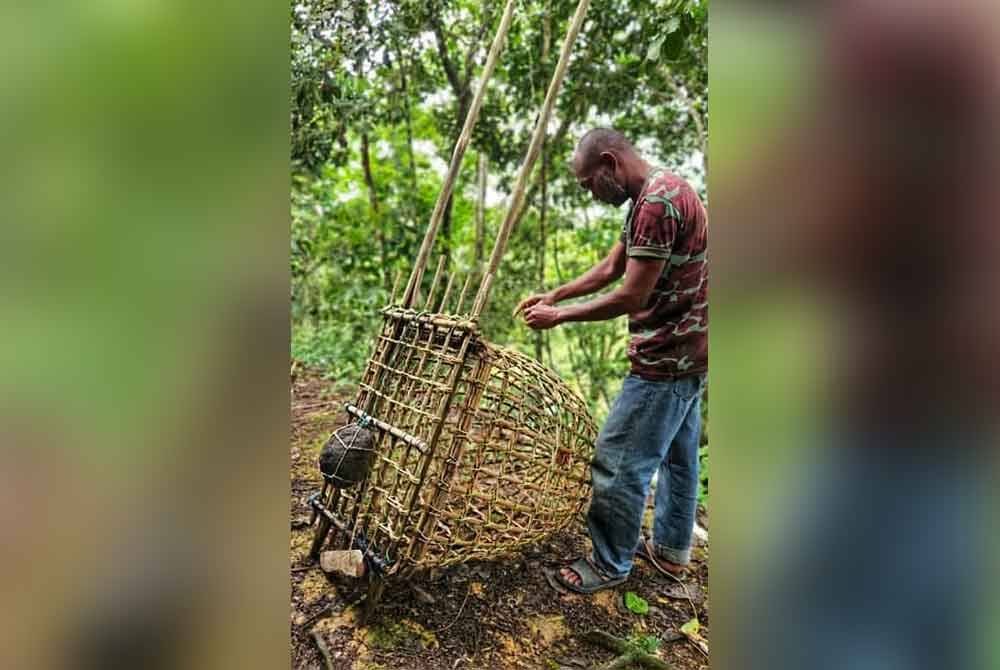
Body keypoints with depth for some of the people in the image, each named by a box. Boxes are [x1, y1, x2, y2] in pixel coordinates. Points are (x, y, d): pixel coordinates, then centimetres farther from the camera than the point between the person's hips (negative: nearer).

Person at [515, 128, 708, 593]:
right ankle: (670, 549, 38)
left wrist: (558, 317, -11)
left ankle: (610, 565, 18)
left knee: (618, 462, -1)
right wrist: (553, 295, 9)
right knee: (677, 453, 20)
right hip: (686, 353, 11)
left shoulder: (656, 202, -20)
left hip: (666, 360, -11)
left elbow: (631, 297, -22)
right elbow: (610, 268, 16)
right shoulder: (661, 193, 14)